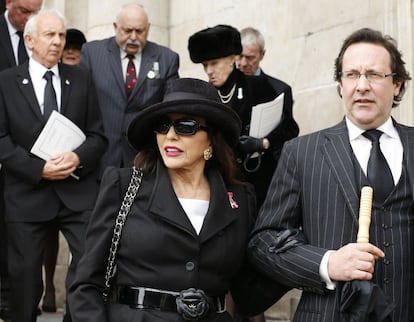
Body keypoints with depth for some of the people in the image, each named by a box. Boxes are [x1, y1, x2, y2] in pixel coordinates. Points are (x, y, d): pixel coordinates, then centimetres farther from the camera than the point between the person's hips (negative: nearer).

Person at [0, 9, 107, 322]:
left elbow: (99, 134, 6)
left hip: (78, 189, 1)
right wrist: (38, 168, -15)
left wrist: (78, 156, -15)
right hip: (28, 192, -1)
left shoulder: (81, 79, 9)